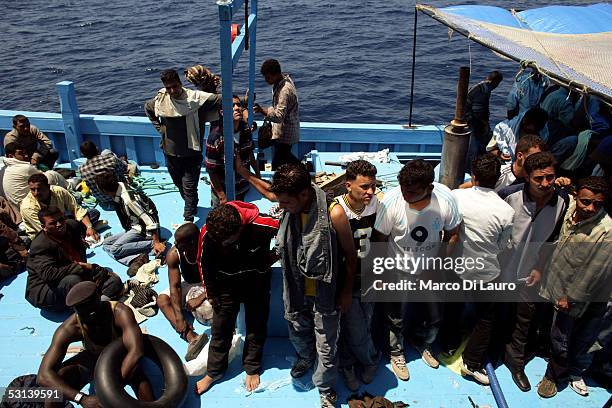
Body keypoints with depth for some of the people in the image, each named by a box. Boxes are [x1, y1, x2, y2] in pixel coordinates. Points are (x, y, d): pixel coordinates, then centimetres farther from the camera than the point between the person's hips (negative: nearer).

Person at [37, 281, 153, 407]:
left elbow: (136, 351, -49)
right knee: (54, 380, -24)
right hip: (92, 357, 2)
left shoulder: (120, 312, -38)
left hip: (121, 356, -2)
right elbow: (43, 375, -35)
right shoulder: (69, 328, -31)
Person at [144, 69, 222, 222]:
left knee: (190, 187, -3)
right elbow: (147, 108, 19)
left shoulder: (194, 97, -16)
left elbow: (220, 100, -19)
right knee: (180, 185, 22)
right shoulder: (160, 100, -3)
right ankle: (191, 207, 47)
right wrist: (159, 127, 11)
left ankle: (189, 219, 9)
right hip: (171, 152, 5)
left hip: (191, 153, -5)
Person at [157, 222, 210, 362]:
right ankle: (192, 338, -40)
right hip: (188, 285, 2)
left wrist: (200, 298, -36)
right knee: (162, 299, -22)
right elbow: (175, 286, -26)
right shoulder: (173, 254, -24)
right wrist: (179, 317, -33)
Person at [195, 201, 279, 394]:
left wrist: (275, 255, -12)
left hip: (257, 280, -1)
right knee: (221, 328, 8)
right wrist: (211, 293, 1)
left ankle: (252, 369, 31)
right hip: (227, 283, 1)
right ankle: (214, 371, 28)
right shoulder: (208, 233, -26)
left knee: (256, 325, 11)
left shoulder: (259, 225, -34)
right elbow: (204, 262, -7)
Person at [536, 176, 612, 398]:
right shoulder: (568, 206, -11)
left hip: (578, 295, -5)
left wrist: (570, 297, -16)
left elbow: (594, 271, -21)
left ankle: (554, 375, 35)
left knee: (560, 339, 10)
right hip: (554, 282, 5)